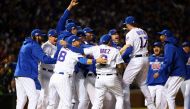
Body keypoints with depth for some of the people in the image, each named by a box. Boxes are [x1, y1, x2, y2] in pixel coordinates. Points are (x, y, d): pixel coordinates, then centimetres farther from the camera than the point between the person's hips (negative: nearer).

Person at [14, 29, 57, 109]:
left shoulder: (25, 45, 23)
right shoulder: (34, 45, -6)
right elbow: (44, 59, -15)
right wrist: (56, 60, -10)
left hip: (18, 74, 9)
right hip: (27, 75, -9)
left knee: (21, 99, 9)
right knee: (33, 97, -11)